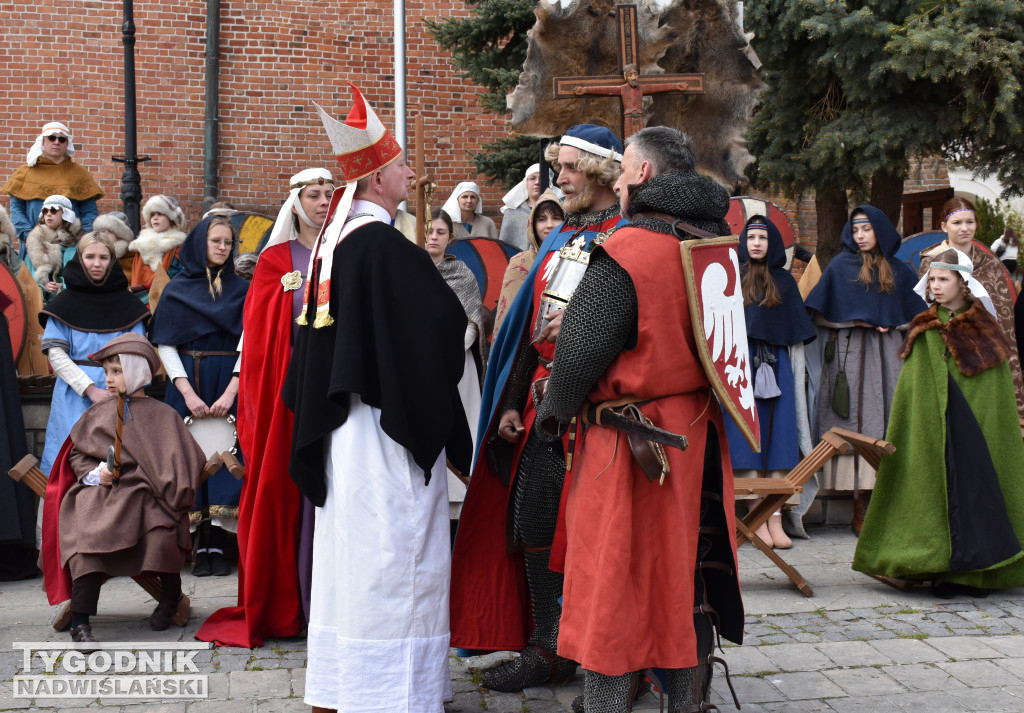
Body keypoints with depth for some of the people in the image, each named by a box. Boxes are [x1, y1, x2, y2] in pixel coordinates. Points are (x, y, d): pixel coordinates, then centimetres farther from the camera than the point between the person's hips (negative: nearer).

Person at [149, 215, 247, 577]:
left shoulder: (241, 290, 7)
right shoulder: (176, 290, 7)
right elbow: (165, 345, 2)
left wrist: (231, 391, -13)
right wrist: (187, 393, -10)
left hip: (230, 386, 0)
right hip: (188, 386, 0)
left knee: (225, 459, -6)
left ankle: (219, 545, -3)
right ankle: (200, 547, 1)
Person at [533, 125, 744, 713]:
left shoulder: (622, 255, -17)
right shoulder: (715, 246, 6)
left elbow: (581, 350, -15)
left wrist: (554, 411, 3)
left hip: (630, 440, -7)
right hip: (701, 437, 7)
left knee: (613, 588, 3)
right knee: (688, 584, 16)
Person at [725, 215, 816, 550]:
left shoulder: (784, 281, 12)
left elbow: (796, 333, 11)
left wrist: (796, 371, 4)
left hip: (777, 365, 1)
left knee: (779, 437, -4)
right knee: (747, 439, -5)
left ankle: (775, 518, -4)